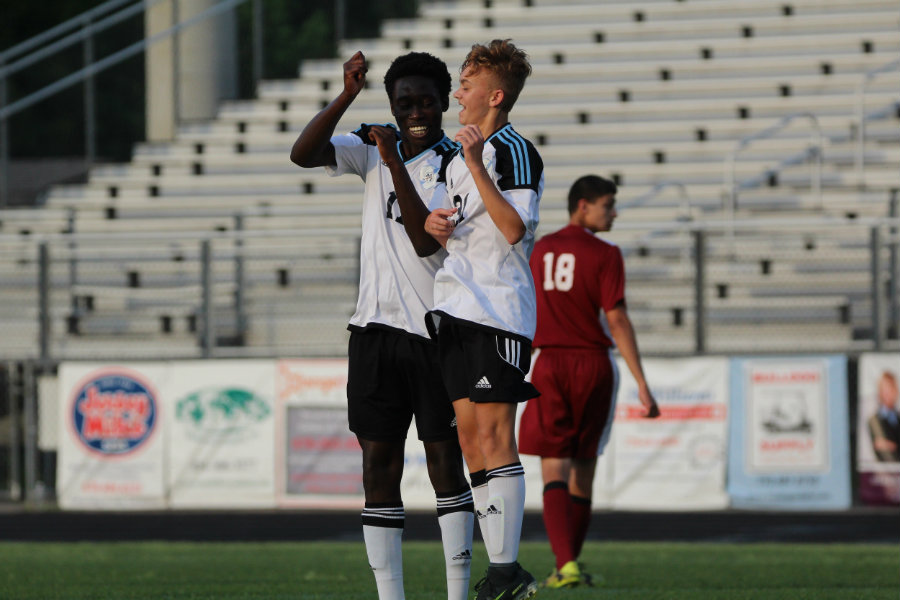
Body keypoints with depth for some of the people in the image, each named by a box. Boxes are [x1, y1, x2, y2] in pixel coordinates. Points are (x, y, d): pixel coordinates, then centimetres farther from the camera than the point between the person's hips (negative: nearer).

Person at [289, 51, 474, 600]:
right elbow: (303, 154, -6)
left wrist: (397, 168, -25)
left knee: (445, 464, -2)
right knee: (379, 467, 2)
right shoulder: (374, 148, 8)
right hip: (377, 328, 4)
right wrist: (348, 96, -18)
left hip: (436, 332, -4)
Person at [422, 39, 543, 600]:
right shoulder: (460, 156, 19)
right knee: (470, 437, 6)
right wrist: (432, 223, 5)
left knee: (494, 436, -12)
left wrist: (477, 165, -23)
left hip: (498, 311, -9)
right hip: (457, 308, 9)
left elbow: (515, 229, -19)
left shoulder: (514, 150, -8)